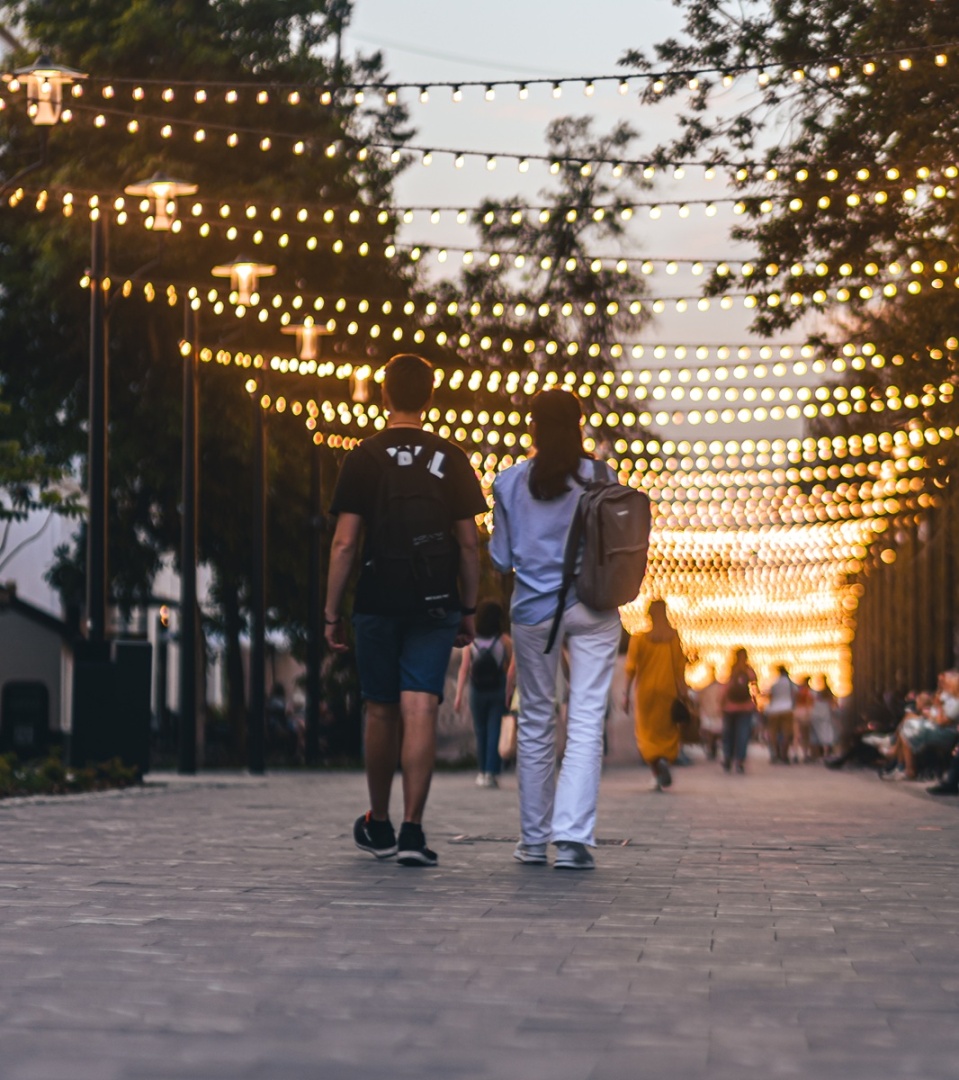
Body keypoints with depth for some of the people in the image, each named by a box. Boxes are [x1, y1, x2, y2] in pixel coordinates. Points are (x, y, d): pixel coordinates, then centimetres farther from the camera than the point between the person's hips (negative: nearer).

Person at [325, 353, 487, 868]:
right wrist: (468, 609, 11)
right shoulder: (451, 459, 2)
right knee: (420, 712, -4)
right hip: (435, 606, 0)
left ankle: (378, 826, 27)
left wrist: (331, 613, 2)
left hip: (378, 604, 0)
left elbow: (344, 543, -4)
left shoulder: (364, 458, -2)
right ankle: (412, 830, -11)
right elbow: (468, 543, 2)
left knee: (381, 713, 12)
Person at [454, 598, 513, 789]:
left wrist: (459, 695, -9)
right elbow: (511, 667, -4)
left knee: (481, 732, 14)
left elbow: (464, 669, -9)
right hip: (498, 691, -1)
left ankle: (482, 771, 18)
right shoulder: (504, 641, -6)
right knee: (495, 731, -1)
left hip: (477, 692, 1)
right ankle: (491, 773, -8)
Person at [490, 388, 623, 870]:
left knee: (535, 721, 12)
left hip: (534, 609, 1)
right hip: (593, 609, -1)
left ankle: (534, 839, 18)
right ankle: (573, 836, -14)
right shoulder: (601, 478, -3)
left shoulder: (510, 482, -2)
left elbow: (501, 559, 2)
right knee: (586, 722, -3)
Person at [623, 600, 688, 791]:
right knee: (668, 731, 12)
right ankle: (665, 760, -17)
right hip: (667, 691, 0)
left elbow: (631, 668, -5)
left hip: (646, 691, 0)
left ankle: (657, 775, -9)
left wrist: (626, 693, 0)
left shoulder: (639, 637, -3)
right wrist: (684, 693, -1)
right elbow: (680, 667, -5)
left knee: (647, 733, 9)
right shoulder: (674, 637, -3)